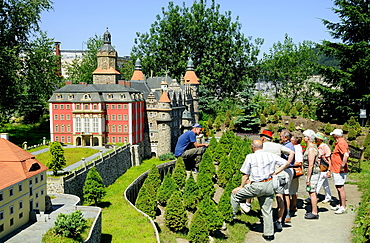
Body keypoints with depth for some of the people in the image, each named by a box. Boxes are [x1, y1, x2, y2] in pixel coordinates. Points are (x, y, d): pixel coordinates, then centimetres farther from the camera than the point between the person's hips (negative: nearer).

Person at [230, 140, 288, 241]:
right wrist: (275, 172, 10)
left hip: (257, 186, -4)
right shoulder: (271, 155, 6)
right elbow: (285, 163, 9)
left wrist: (241, 187, 10)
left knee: (235, 194, 15)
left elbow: (245, 175, -1)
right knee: (267, 210, 14)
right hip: (269, 185, 5)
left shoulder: (250, 157, -5)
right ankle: (269, 234, 18)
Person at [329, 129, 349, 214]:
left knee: (340, 188, -7)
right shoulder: (340, 142, 14)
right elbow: (348, 152, 28)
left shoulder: (341, 143, -18)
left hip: (339, 171, -11)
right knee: (338, 188, 17)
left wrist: (342, 166, -28)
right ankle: (340, 205, 27)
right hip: (336, 170, 11)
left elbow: (346, 155, -31)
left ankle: (343, 207, -2)